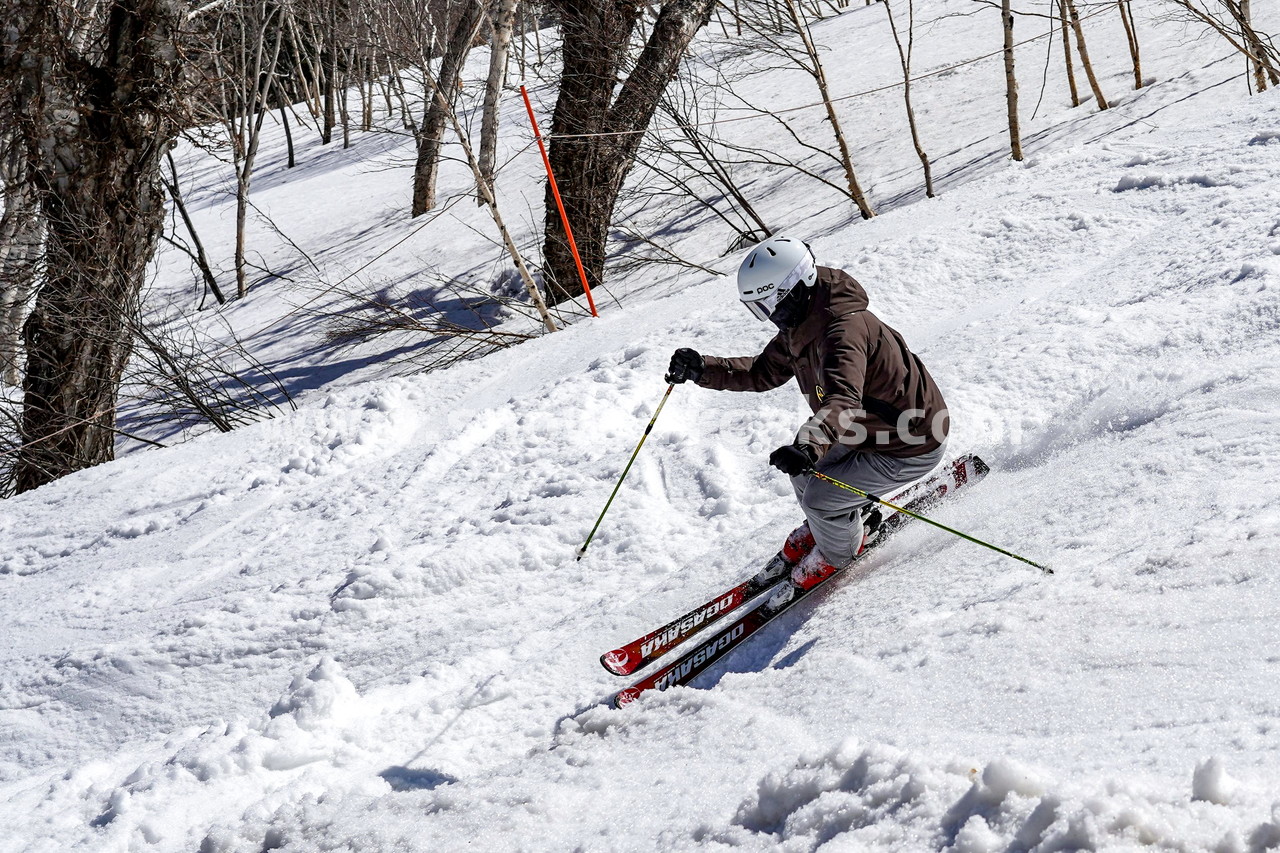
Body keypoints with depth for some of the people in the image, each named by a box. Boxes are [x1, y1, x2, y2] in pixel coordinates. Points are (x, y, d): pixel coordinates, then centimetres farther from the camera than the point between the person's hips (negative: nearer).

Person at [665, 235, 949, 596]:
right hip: (873, 432, 10)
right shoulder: (800, 326, -2)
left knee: (819, 497, -13)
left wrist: (807, 446, -66)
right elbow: (763, 373, 12)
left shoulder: (844, 329, -34)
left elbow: (842, 399, -50)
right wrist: (702, 369, 0)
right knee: (805, 473, 11)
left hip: (914, 447, -10)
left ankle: (839, 556, 18)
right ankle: (820, 532, 41)